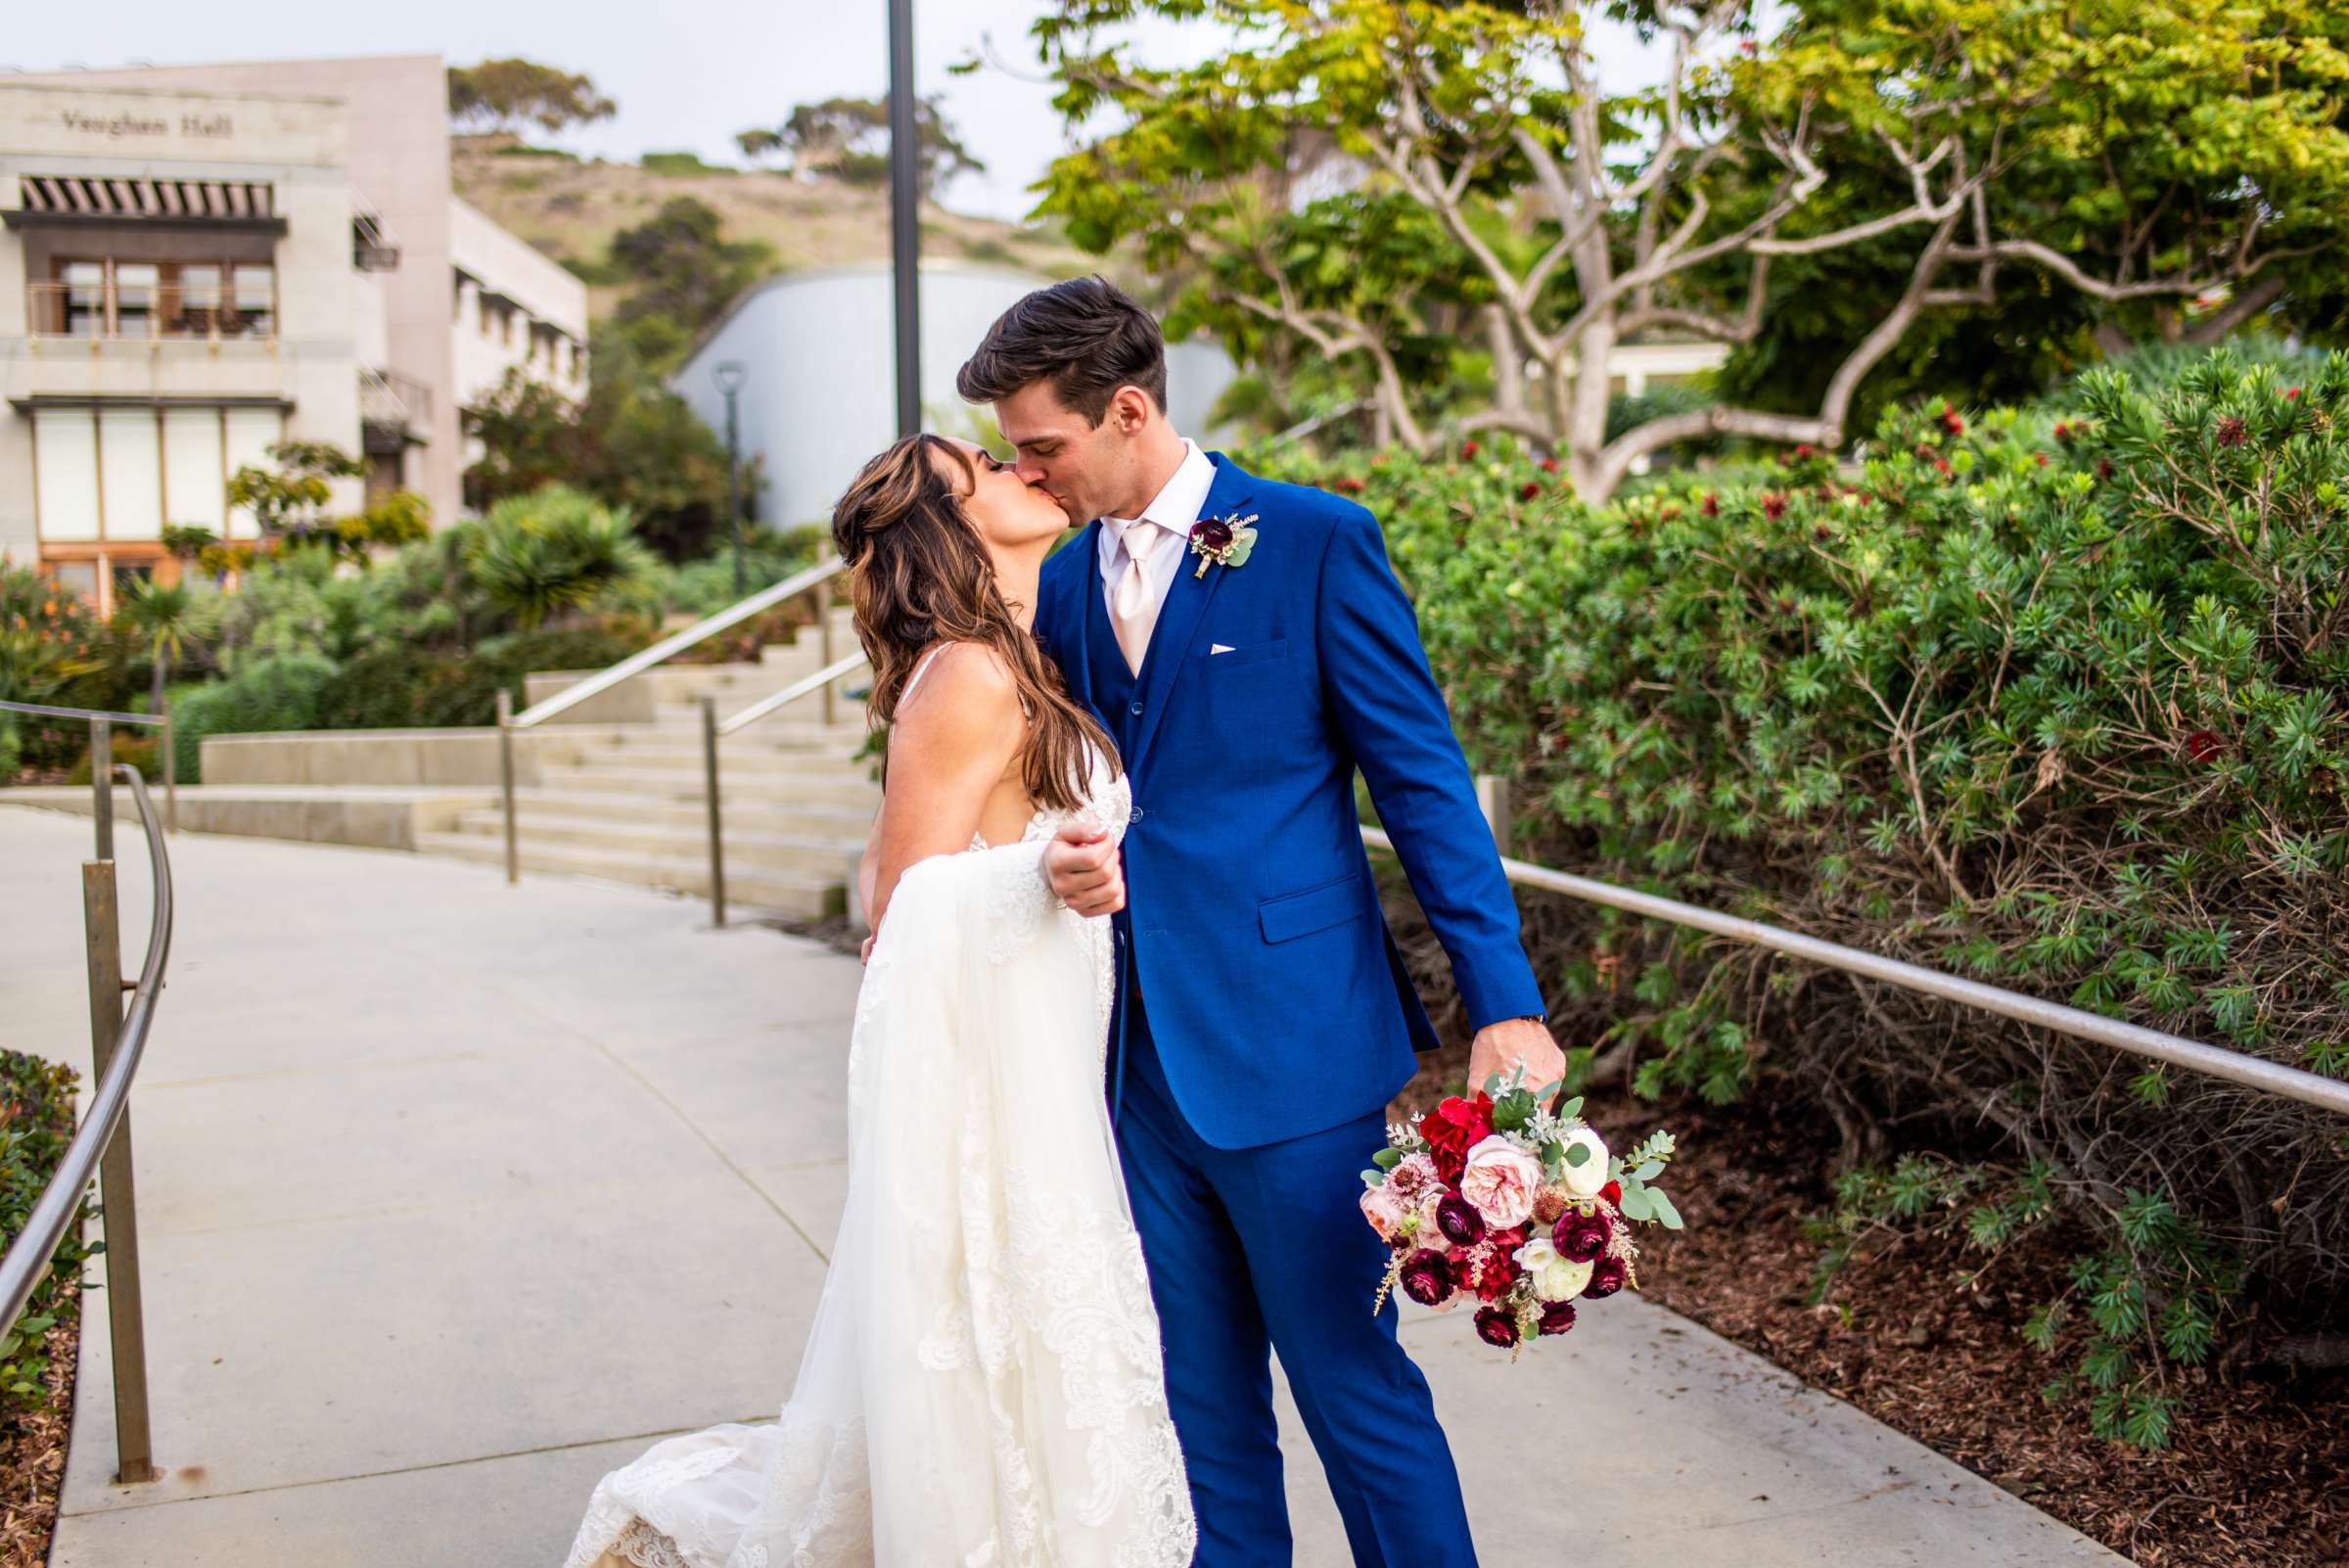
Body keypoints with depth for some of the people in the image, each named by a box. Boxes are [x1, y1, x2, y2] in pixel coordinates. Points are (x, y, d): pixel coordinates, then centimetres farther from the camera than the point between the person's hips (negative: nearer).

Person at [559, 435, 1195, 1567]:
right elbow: (904, 914, -13)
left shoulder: (1017, 673, 14)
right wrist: (1039, 873, -24)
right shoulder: (969, 679, -14)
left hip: (1032, 1072, 9)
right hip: (972, 1071, -9)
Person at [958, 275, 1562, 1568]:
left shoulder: (1314, 542, -6)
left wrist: (1505, 1004, -13)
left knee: (1353, 1384, 2)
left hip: (1290, 1046, -6)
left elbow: (1421, 776, -8)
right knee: (1197, 1401, 15)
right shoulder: (1063, 584, 11)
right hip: (1138, 1058, 6)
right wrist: (1074, 856, -9)